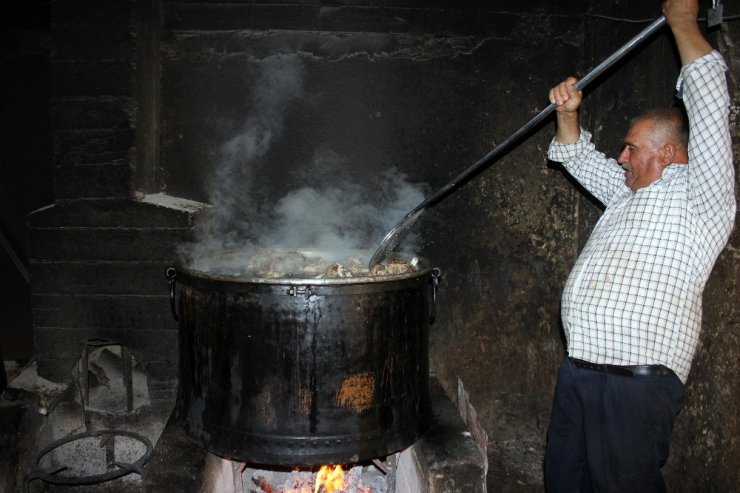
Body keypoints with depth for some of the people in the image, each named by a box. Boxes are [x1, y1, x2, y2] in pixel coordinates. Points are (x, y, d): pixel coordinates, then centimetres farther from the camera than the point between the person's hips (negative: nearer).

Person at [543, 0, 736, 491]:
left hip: (636, 380, -9)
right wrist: (568, 114, 11)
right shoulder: (631, 193, 20)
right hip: (579, 370, 9)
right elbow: (581, 159, 30)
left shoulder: (696, 196, -5)